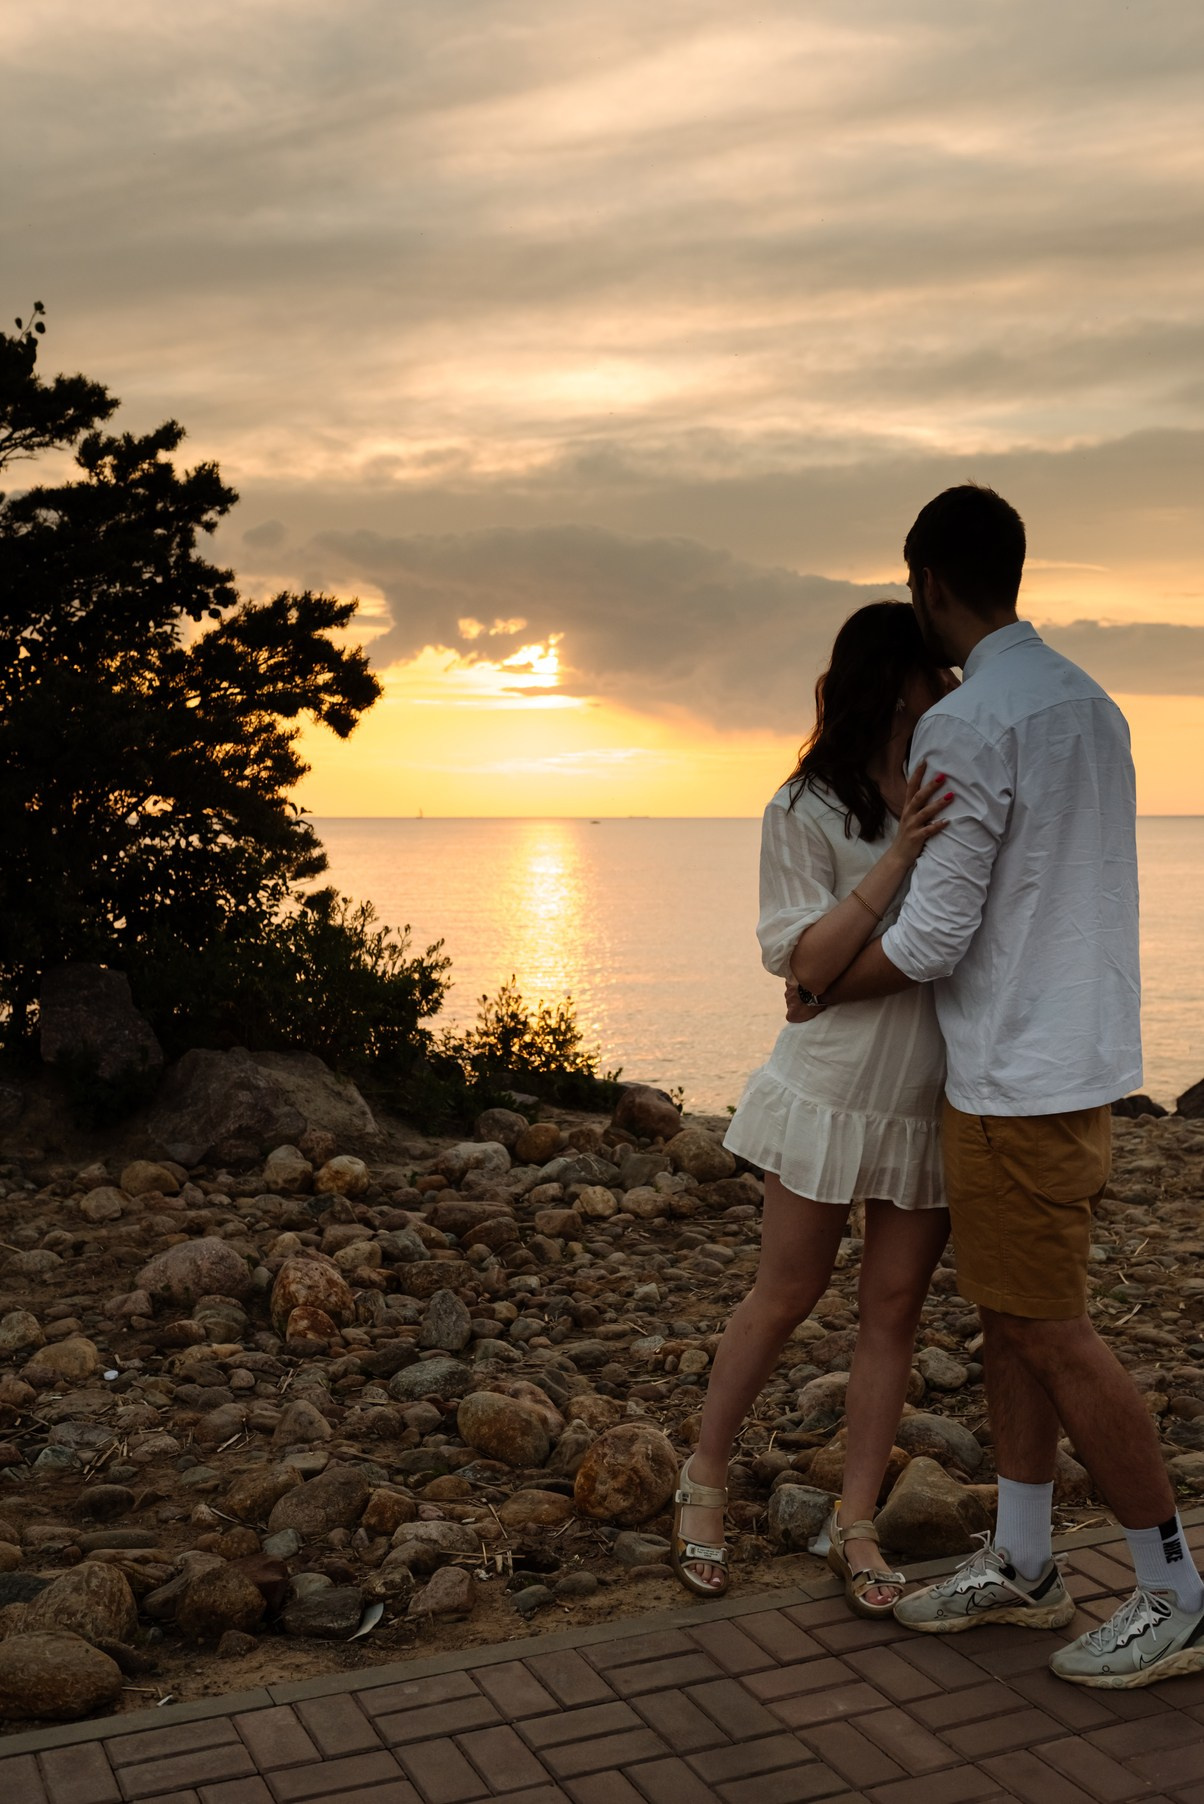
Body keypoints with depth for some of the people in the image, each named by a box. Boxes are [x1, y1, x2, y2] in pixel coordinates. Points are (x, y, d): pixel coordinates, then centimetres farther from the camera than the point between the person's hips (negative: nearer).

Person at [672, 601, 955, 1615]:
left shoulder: (961, 797, 5)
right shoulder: (809, 809, -8)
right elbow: (806, 960, -17)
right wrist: (897, 859, -25)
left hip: (936, 1099, 4)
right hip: (834, 1086, -4)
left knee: (896, 1308, 9)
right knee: (787, 1297, 7)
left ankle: (857, 1524, 21)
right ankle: (706, 1478, 29)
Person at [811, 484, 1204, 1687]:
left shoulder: (967, 727, -19)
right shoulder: (1090, 705, 10)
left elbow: (934, 935, -19)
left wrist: (817, 991, -1)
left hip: (1017, 1080, -9)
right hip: (1080, 1058, 9)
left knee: (1050, 1334, 1)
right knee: (1011, 1318, 16)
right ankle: (1020, 1566, 27)